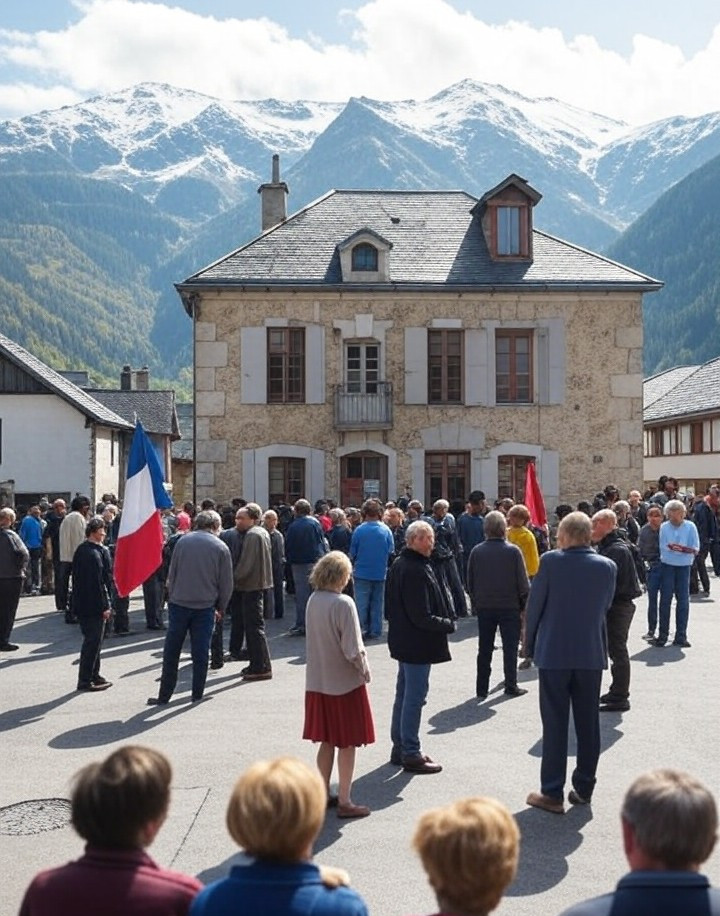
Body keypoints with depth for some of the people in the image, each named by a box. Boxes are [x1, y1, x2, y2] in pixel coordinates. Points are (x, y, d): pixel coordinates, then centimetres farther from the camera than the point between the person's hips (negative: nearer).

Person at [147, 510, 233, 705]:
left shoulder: (183, 541, 1)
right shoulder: (221, 548, -2)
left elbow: (171, 574, 5)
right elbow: (226, 583, 1)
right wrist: (220, 608, 12)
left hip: (179, 603, 1)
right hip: (205, 607, -1)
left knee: (171, 652, 8)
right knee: (200, 652, 7)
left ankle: (164, 695, 11)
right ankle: (197, 695, 11)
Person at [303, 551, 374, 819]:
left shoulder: (313, 600, 0)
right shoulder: (343, 604, -21)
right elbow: (353, 650, -21)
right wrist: (365, 670, -4)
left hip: (318, 682, 6)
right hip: (345, 683, -6)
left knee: (327, 741, 18)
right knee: (347, 744, 6)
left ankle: (323, 794, 28)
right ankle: (344, 802, 12)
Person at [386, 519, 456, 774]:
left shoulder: (399, 564, 7)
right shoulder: (417, 571, -24)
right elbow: (422, 617, -24)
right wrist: (449, 624, -11)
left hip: (402, 639, 10)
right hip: (417, 644, -10)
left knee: (404, 695, 18)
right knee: (414, 697, -1)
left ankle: (400, 748, 28)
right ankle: (411, 754, 7)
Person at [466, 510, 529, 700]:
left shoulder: (477, 551, -4)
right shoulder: (513, 551, -11)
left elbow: (470, 582, 3)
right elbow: (523, 583, -7)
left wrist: (475, 603, 14)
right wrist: (525, 603, 5)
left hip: (484, 606, 2)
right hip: (509, 606, -2)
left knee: (484, 649, 9)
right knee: (510, 648, 8)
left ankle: (482, 688, 12)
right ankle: (511, 686, 11)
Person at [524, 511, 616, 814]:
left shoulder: (550, 561, -12)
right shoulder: (608, 566, -2)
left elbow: (534, 606, -6)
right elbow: (605, 607, 8)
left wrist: (530, 644, 7)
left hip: (553, 654, -3)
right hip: (591, 655, 3)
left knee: (555, 725, 4)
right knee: (588, 724, 13)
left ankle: (552, 793, 7)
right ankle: (584, 788, 22)